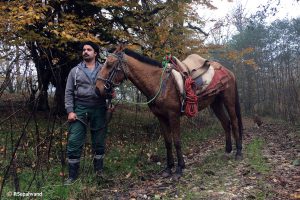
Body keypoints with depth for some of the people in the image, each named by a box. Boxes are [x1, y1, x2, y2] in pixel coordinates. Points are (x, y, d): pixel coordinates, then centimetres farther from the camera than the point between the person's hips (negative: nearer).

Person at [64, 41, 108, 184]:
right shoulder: (75, 70, 7)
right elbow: (69, 92, 4)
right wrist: (70, 111, -7)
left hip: (98, 109, 1)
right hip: (80, 108, 0)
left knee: (99, 142, 10)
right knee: (74, 142, -3)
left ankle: (99, 170, 27)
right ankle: (72, 175, 9)